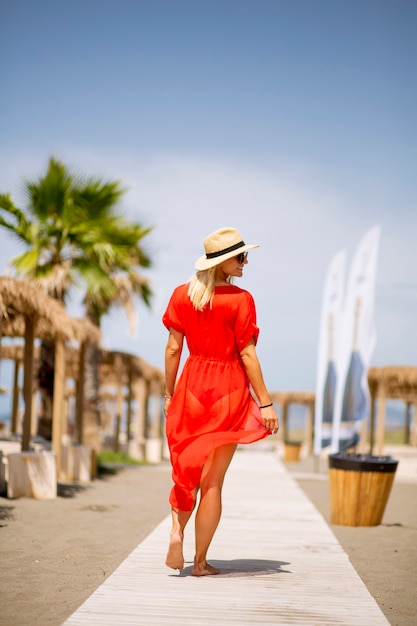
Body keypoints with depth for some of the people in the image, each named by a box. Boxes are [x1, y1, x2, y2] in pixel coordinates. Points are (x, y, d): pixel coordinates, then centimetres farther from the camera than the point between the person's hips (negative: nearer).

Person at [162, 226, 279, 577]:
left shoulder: (182, 295, 2)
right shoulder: (240, 299, -10)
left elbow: (173, 348, 3)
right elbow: (247, 354, -11)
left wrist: (169, 394, 12)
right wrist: (265, 403, -6)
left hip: (192, 384, 3)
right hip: (229, 389, -3)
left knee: (188, 466, 20)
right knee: (213, 479, 4)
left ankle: (177, 530, -4)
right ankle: (200, 562, 9)